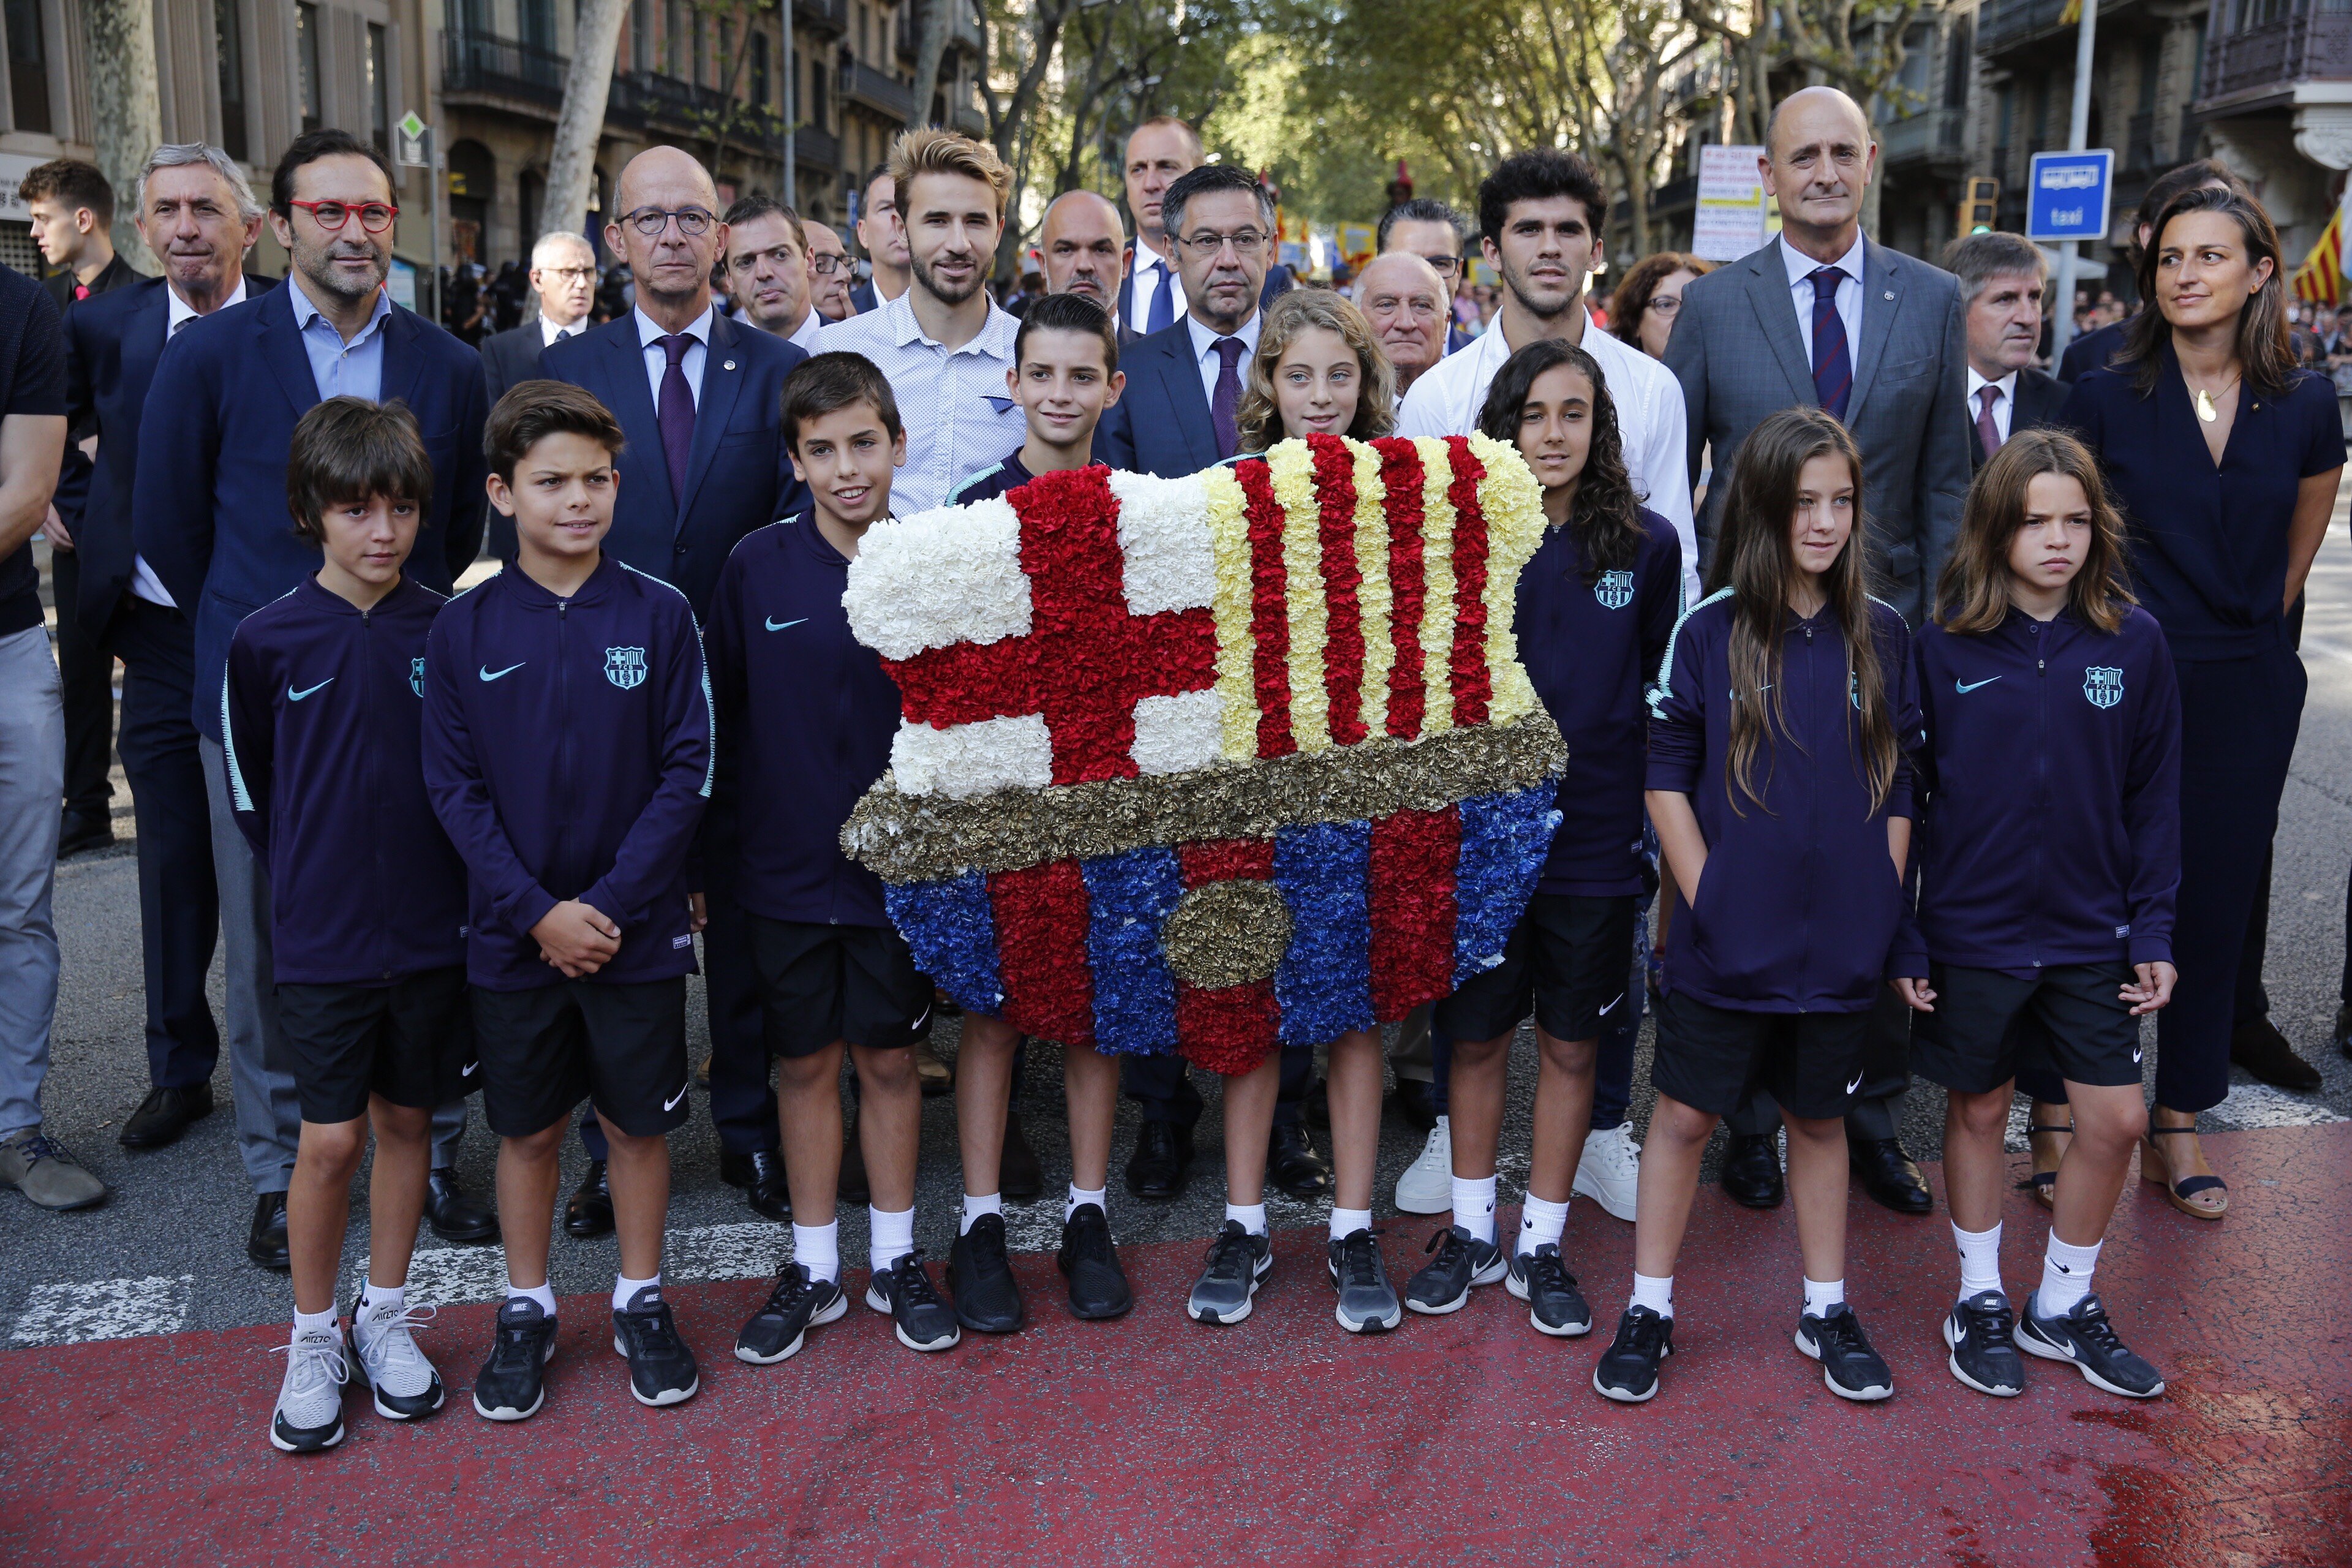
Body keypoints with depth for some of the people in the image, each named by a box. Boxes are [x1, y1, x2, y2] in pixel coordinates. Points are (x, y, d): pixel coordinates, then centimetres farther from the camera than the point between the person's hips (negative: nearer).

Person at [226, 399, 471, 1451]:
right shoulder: (268, 640, -6)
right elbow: (251, 787, 6)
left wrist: (457, 886, 6)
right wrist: (311, 882, 8)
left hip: (432, 929, 2)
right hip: (323, 935, -2)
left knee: (406, 1121, 12)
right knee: (331, 1139, 1)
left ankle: (386, 1318, 29)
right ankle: (313, 1342, 19)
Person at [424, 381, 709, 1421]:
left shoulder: (659, 615, -5)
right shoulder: (465, 628, -3)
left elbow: (687, 771, -7)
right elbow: (454, 788, -4)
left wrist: (613, 902, -14)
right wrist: (537, 910, -13)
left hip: (639, 928, 0)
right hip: (512, 933, 1)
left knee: (639, 1122, 11)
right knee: (527, 1129, 13)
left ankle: (642, 1304, 29)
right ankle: (526, 1312, 30)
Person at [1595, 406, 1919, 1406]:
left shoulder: (1880, 635, 2)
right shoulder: (1709, 630, -7)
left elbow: (1897, 783, 6)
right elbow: (1666, 777, -5)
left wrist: (1882, 903, 1)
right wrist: (1708, 898, -9)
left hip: (1842, 941, 3)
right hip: (1727, 939, -2)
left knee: (1819, 1117, 16)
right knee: (1685, 1112, 6)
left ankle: (1827, 1311, 30)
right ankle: (1649, 1310, 19)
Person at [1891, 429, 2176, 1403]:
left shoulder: (2133, 642, -4)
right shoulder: (1945, 644, -9)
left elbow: (2154, 798, 3)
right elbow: (1904, 794, -5)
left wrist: (2152, 930, 0)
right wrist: (1900, 939, -6)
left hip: (2091, 936, 2)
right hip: (1972, 934, -2)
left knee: (2115, 1120, 5)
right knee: (1980, 1108, 12)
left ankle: (2064, 1304, 26)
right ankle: (1980, 1299, 30)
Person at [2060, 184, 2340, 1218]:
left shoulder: (2303, 406, 2)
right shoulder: (2107, 398, -4)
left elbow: (2296, 550, 17)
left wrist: (2250, 631, 15)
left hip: (2246, 697, 3)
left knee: (2215, 901, 8)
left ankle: (2178, 1128, 21)